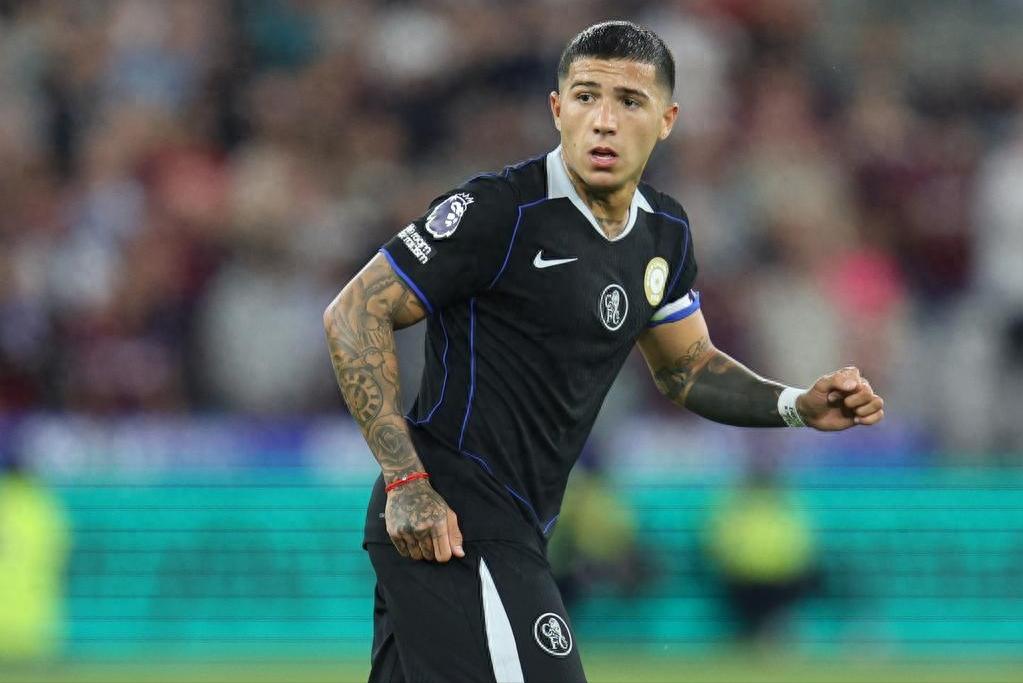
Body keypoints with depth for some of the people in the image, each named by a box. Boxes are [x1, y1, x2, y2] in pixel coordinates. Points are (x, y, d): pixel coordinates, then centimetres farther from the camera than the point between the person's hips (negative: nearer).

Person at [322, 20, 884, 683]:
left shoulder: (664, 233, 10)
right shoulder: (500, 212, -15)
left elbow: (687, 367, 24)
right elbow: (354, 313, -13)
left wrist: (798, 405, 5)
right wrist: (405, 481, -20)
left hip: (512, 528, 9)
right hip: (452, 520, -9)